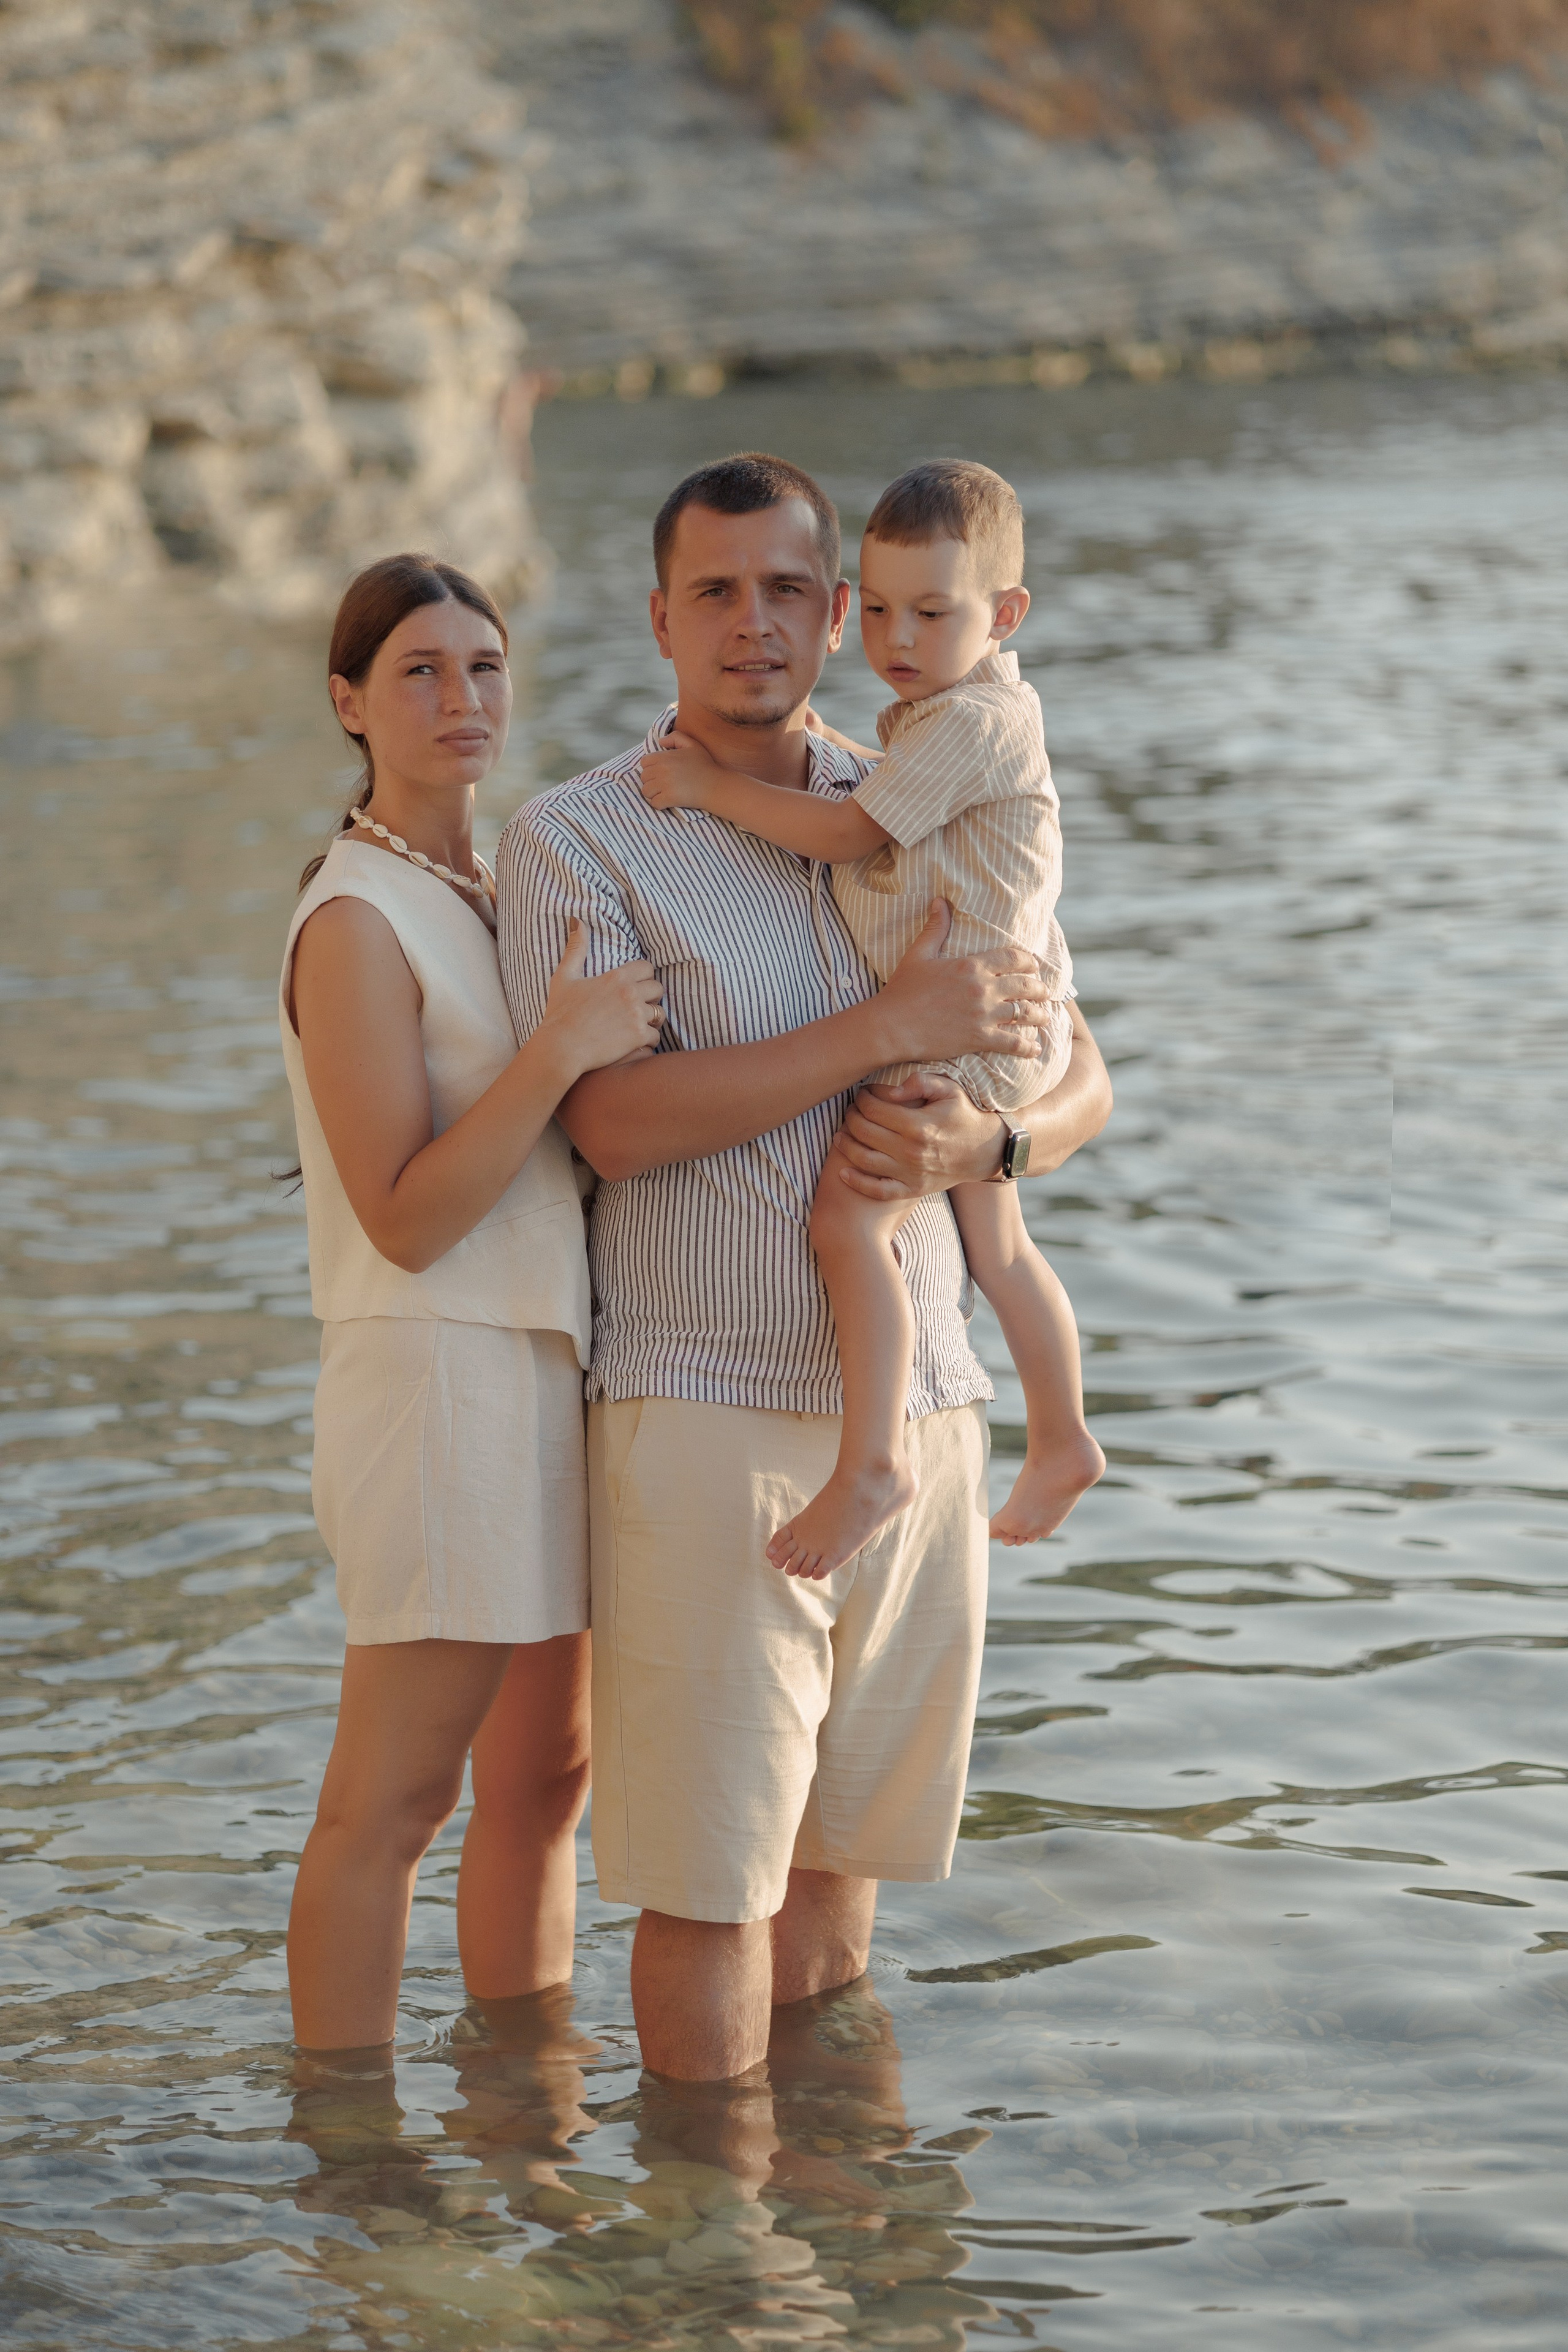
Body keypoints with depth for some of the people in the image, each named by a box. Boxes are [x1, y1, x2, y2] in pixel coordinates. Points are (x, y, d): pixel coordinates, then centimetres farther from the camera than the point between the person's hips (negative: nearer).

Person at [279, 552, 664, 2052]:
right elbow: (406, 1216, -19)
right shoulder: (358, 920, -13)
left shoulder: (493, 897, 14)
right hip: (442, 1371, -9)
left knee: (543, 1772, 15)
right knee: (390, 1801, -4)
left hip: (545, 1365, 9)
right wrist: (562, 1050, -26)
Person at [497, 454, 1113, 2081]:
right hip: (705, 1414, -5)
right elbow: (616, 1121, -17)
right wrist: (892, 1027, -20)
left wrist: (980, 1142, -12)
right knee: (708, 1868, -3)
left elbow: (1077, 1085, 13)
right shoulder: (574, 842, -4)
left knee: (842, 1838, 12)